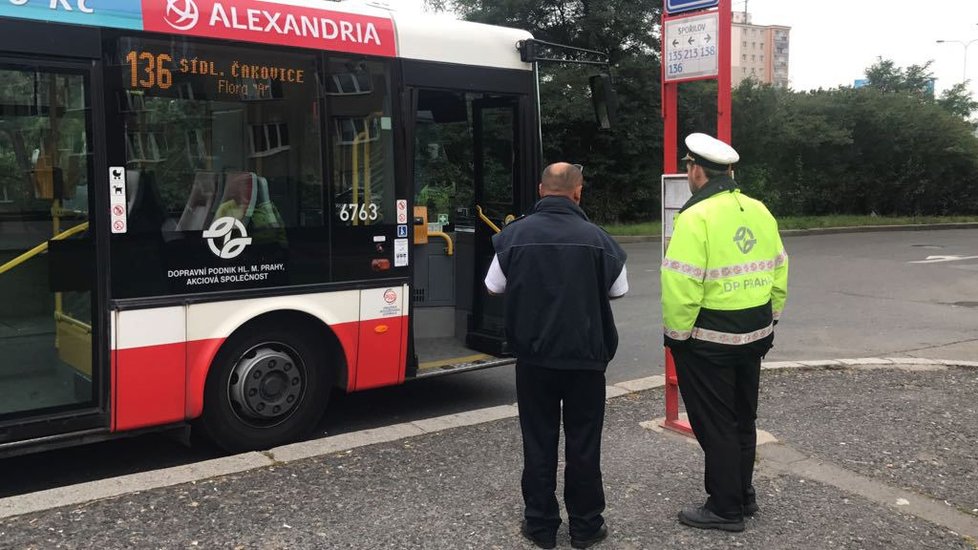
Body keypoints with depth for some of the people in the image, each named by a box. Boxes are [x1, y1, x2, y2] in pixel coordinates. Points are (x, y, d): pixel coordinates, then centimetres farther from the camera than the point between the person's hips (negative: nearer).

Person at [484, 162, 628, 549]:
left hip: (534, 355, 1)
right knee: (583, 443, 10)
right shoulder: (595, 237, -11)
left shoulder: (516, 234, -8)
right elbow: (619, 289, 3)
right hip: (586, 356, -1)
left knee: (539, 442, 11)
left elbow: (493, 286, 5)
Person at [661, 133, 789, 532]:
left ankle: (726, 509, 15)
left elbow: (680, 286, -22)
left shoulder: (695, 217, -18)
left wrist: (676, 334, -10)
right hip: (754, 334, 8)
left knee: (715, 424, 5)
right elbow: (778, 271, 11)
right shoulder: (759, 211, 5)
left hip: (709, 339, -8)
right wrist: (770, 320, 20)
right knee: (743, 419, 20)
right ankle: (743, 495, 34)